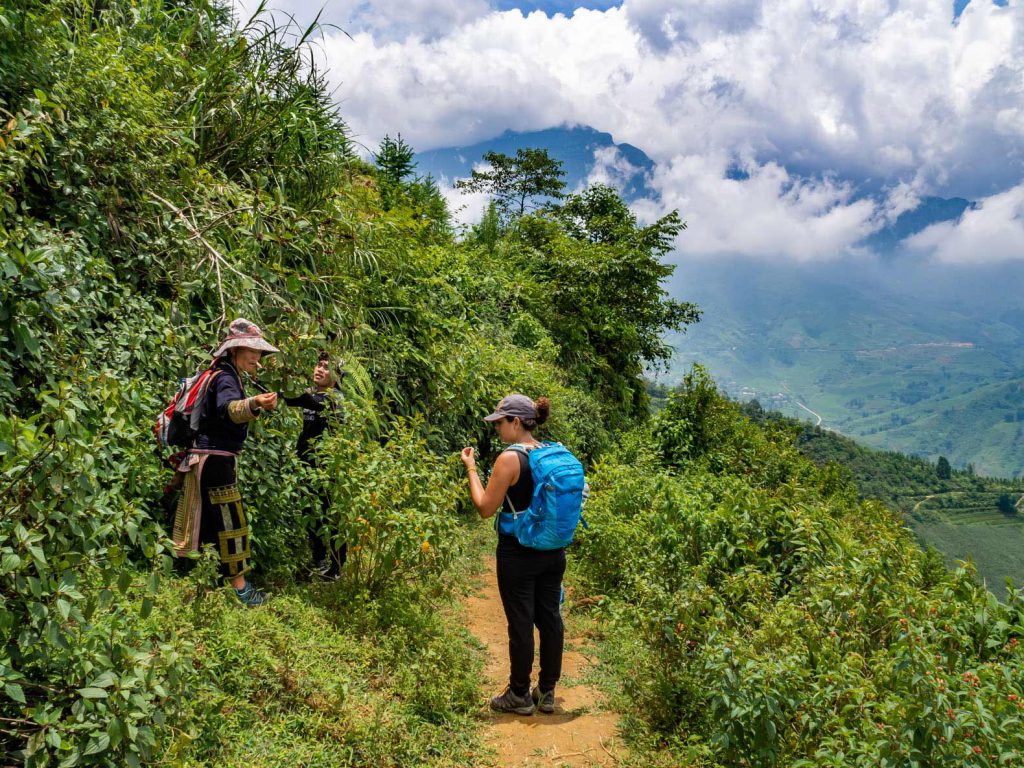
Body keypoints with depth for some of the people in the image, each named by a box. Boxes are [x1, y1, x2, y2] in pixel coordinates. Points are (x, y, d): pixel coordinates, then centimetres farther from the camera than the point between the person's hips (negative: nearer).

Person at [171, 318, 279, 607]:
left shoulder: (227, 375, 15)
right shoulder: (225, 377, -17)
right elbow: (229, 408, -41)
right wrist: (255, 403, -60)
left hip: (210, 458, 10)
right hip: (215, 459, -10)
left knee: (207, 519, 18)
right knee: (231, 520, -8)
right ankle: (240, 586, -4)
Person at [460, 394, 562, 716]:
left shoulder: (510, 458, -17)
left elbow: (485, 508, -13)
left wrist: (471, 468, -5)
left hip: (518, 555, -7)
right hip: (553, 553, 7)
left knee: (521, 623, 5)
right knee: (550, 618, 13)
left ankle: (520, 696, 18)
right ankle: (547, 692, 26)